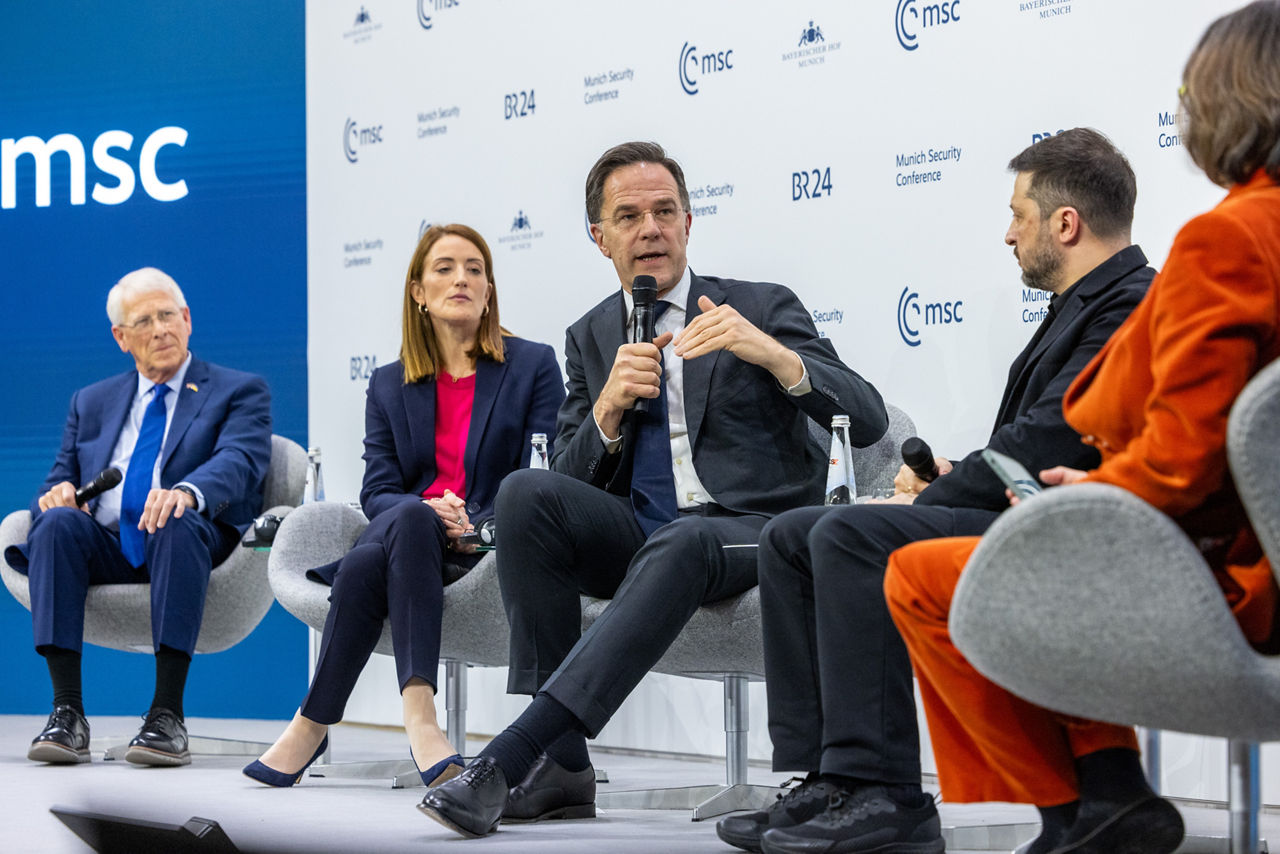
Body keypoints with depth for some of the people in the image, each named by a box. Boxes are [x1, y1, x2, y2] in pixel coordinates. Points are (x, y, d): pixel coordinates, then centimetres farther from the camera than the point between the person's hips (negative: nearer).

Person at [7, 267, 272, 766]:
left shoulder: (239, 391, 13)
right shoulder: (91, 402, 26)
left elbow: (240, 460, -7)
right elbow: (62, 477, 20)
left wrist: (187, 492, -31)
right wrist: (57, 493, -8)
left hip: (189, 541, -3)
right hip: (105, 549, 3)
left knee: (179, 524, -38)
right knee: (57, 522, -30)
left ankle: (167, 715, -41)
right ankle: (67, 712, -34)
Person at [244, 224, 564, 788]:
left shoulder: (533, 366, 9)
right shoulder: (388, 385, 18)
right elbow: (377, 490, 9)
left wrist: (474, 528, -17)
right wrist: (428, 509, -15)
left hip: (491, 546, -3)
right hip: (407, 533, 3)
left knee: (381, 550, -35)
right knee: (378, 549, -36)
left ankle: (313, 723, -35)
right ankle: (418, 717, -41)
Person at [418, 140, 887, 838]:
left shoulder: (763, 309, 5)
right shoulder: (590, 336, 16)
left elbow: (867, 421, -6)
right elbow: (573, 479, 10)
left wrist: (771, 354, -24)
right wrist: (609, 408, -11)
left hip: (745, 533, -4)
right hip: (632, 535, 4)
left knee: (679, 543, -38)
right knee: (525, 494, -25)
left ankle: (510, 757, -42)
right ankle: (559, 764, -27)